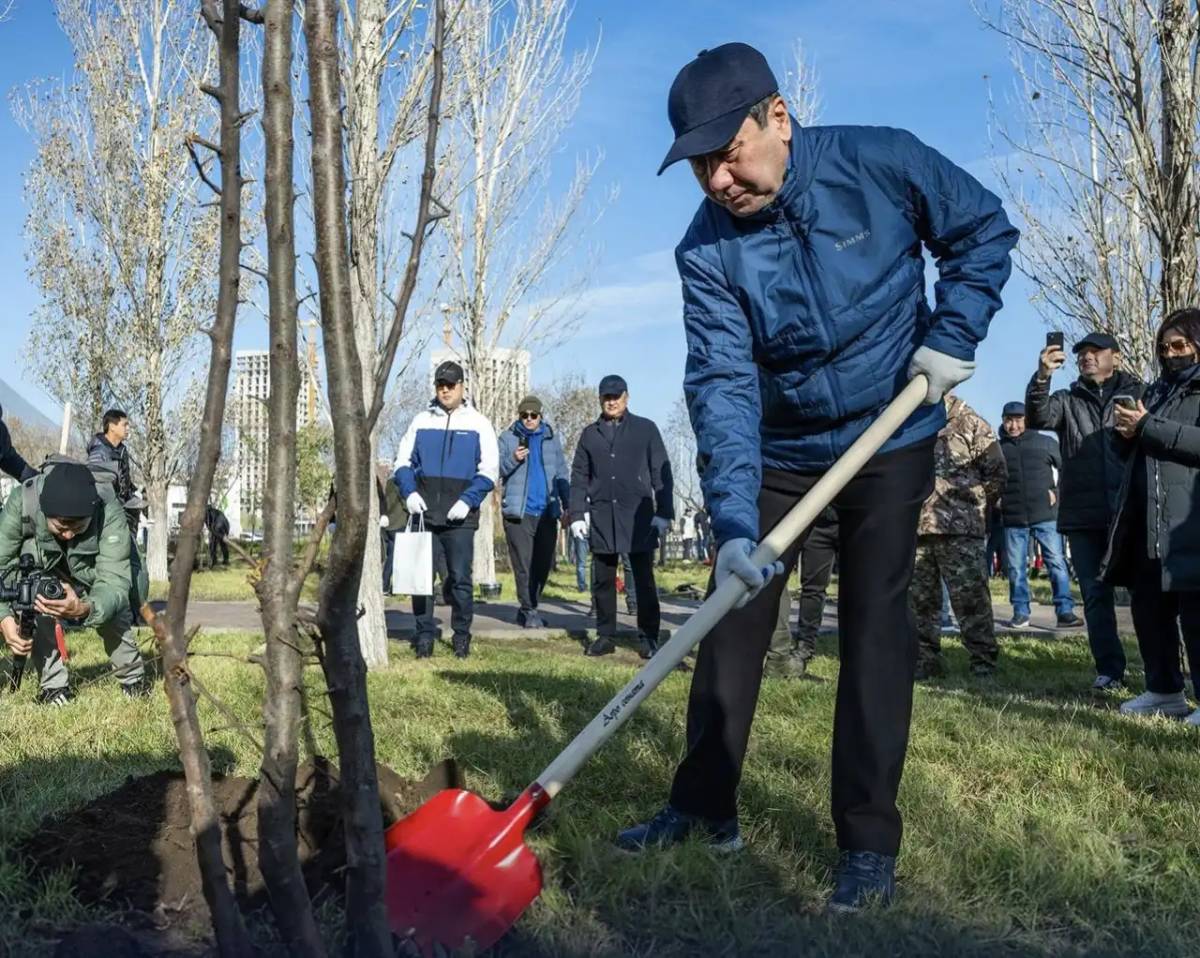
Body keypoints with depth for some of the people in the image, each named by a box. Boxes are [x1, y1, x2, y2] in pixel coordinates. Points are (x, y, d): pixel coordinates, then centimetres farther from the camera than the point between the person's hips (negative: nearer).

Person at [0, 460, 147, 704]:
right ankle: (53, 685, -14)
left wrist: (85, 609, -63)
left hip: (91, 573, 0)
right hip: (40, 569, 0)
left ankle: (133, 680, 12)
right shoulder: (21, 502, -38)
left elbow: (114, 581, -42)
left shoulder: (109, 512, -39)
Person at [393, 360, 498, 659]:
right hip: (424, 514, 2)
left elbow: (489, 469, 1)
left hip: (459, 517, -2)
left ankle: (462, 635, 12)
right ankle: (424, 634, 10)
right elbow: (403, 461, 11)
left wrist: (468, 500, -13)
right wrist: (409, 492, -7)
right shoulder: (421, 420, 11)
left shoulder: (478, 423, 5)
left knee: (460, 578, 0)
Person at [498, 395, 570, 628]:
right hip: (519, 512, -3)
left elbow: (561, 473, 13)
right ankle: (529, 611, 0)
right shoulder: (508, 438, 3)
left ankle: (526, 609, 20)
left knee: (544, 564, 7)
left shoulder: (551, 438, 11)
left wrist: (567, 504, 7)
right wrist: (513, 459, -20)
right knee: (523, 564, -6)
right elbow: (498, 470, -1)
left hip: (547, 511, 4)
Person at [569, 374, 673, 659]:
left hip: (638, 517, -3)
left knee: (644, 580, 0)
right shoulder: (590, 434, 12)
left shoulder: (645, 429, 5)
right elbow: (579, 476, 12)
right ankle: (605, 636, 13)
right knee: (603, 581, 6)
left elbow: (661, 473, 3)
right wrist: (576, 514, 3)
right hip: (602, 518, 3)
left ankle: (648, 638, 4)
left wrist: (664, 512, -4)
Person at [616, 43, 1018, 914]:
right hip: (780, 450, 2)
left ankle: (869, 839, 5)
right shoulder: (706, 251, -16)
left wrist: (952, 336, -15)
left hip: (890, 438, -2)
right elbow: (722, 384, -24)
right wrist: (732, 521, -35)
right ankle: (704, 806, 18)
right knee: (732, 619, 3)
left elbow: (984, 230, -2)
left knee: (875, 630, -4)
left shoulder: (882, 163, -18)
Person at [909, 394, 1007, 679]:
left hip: (960, 530, -5)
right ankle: (925, 661, 17)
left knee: (970, 597, -5)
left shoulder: (971, 424, 3)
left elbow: (997, 473, 2)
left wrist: (974, 505, -1)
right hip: (915, 528, 5)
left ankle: (984, 663, 2)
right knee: (919, 599, 8)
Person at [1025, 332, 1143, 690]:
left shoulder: (1136, 394, 9)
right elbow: (1038, 419, -8)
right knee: (1095, 593, 5)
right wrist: (1042, 378, -23)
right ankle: (1109, 668, 12)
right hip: (1082, 513, 2)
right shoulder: (1068, 400, 13)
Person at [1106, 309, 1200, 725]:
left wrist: (1148, 428, -14)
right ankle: (1165, 690, 17)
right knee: (1147, 604, 9)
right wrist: (1127, 431, 8)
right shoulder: (1159, 388, 25)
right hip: (1146, 516, 8)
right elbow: (1136, 451, 30)